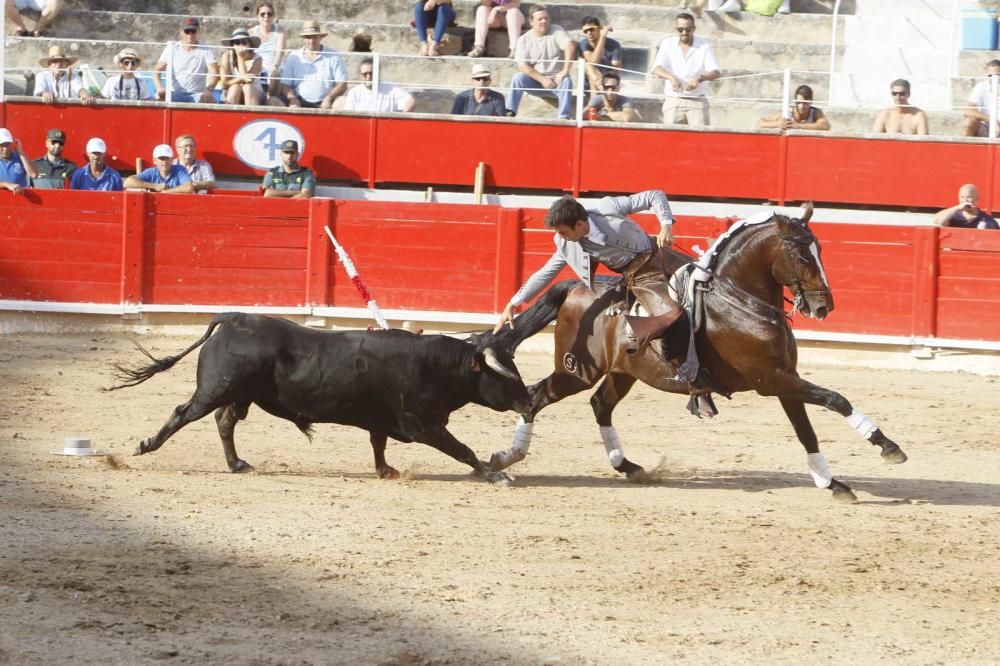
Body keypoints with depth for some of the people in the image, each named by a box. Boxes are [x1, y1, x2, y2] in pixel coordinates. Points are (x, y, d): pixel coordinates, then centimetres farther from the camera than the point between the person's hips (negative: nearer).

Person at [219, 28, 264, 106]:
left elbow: (248, 80, -23)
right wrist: (241, 79, -33)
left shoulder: (256, 59, -12)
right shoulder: (227, 56, -10)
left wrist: (241, 58, -23)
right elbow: (225, 83, -15)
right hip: (231, 96, 1)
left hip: (254, 95, 0)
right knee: (236, 86, -30)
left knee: (247, 87, -31)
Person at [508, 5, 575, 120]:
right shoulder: (524, 40, 0)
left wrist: (564, 71, -29)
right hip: (535, 81, 1)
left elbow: (570, 47, -18)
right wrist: (542, 79, -21)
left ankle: (564, 117, -39)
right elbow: (522, 66, -10)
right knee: (518, 78, -27)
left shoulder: (557, 31, -2)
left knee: (566, 80, -33)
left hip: (556, 80, -1)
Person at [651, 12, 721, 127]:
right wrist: (671, 77, -28)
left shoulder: (704, 46, 2)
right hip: (674, 99, 1)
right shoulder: (668, 44, 6)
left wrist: (700, 78, -29)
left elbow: (716, 72, -7)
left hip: (697, 101, -1)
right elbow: (656, 69, -6)